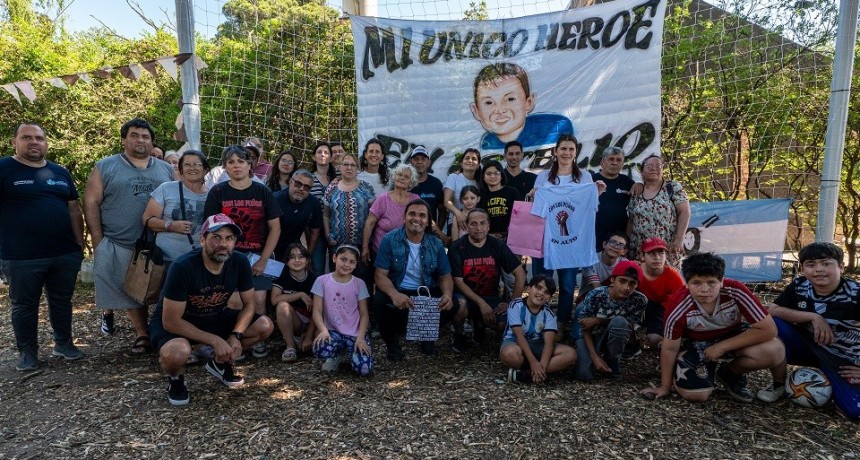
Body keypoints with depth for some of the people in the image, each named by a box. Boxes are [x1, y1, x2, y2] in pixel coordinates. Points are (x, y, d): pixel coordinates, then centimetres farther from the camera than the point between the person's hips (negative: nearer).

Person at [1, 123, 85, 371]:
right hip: (21, 257, -4)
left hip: (65, 253, 4)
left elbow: (74, 210, 13)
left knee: (62, 300, 13)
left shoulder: (61, 172, 11)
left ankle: (64, 343, 27)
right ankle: (28, 352, 22)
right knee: (24, 305, 9)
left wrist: (79, 243, 9)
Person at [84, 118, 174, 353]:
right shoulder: (105, 167, 3)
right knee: (131, 291, 4)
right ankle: (142, 334, 18)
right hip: (117, 245, -2)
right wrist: (99, 242, -7)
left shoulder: (167, 170, 11)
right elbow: (91, 204, -1)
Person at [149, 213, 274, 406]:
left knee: (265, 326, -13)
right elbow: (171, 321, -26)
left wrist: (236, 335, -22)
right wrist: (214, 340, -28)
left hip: (215, 317, 5)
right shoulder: (182, 267, -30)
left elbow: (249, 303, -5)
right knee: (177, 353, -39)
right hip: (175, 323, -5)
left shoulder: (240, 263, -16)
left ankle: (220, 363, 13)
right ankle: (175, 378, 1)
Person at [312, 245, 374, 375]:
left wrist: (360, 337, -16)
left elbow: (364, 314, -1)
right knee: (320, 350, -35)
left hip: (355, 334, 0)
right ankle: (338, 353, 4)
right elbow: (317, 311, -3)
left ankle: (348, 351, 13)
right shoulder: (322, 281, -2)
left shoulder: (359, 284, -1)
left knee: (364, 369, -23)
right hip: (333, 331, 0)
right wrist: (323, 330, -22)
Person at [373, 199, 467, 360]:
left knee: (459, 309, -16)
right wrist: (394, 294, -36)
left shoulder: (436, 244, 0)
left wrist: (448, 294, -20)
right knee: (380, 302, -34)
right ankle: (391, 340, 0)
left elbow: (445, 276, 4)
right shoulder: (390, 240, -10)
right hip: (398, 291, -2)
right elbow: (380, 275, -14)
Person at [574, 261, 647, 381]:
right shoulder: (595, 295, -25)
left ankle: (613, 361, -6)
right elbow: (585, 328, -17)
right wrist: (595, 357, -26)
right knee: (584, 374, -24)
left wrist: (598, 320, -22)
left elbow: (631, 326, -11)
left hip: (613, 339, 1)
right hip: (590, 337, -1)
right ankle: (600, 356, 12)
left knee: (619, 322, -32)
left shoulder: (639, 300, -21)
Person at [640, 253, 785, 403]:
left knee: (775, 351, -26)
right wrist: (665, 387, -6)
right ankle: (707, 368, 16)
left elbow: (769, 329, -24)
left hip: (732, 336, 2)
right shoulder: (679, 306, -31)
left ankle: (731, 373, 4)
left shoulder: (736, 292, -31)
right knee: (694, 394, -20)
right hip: (695, 342, -1)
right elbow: (669, 349, -17)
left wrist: (721, 347, -25)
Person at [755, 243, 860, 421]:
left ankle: (828, 382, 14)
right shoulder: (799, 286, -10)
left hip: (843, 359, -2)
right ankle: (779, 384, -5)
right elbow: (771, 310, -16)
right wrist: (813, 317, -26)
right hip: (808, 345, 3)